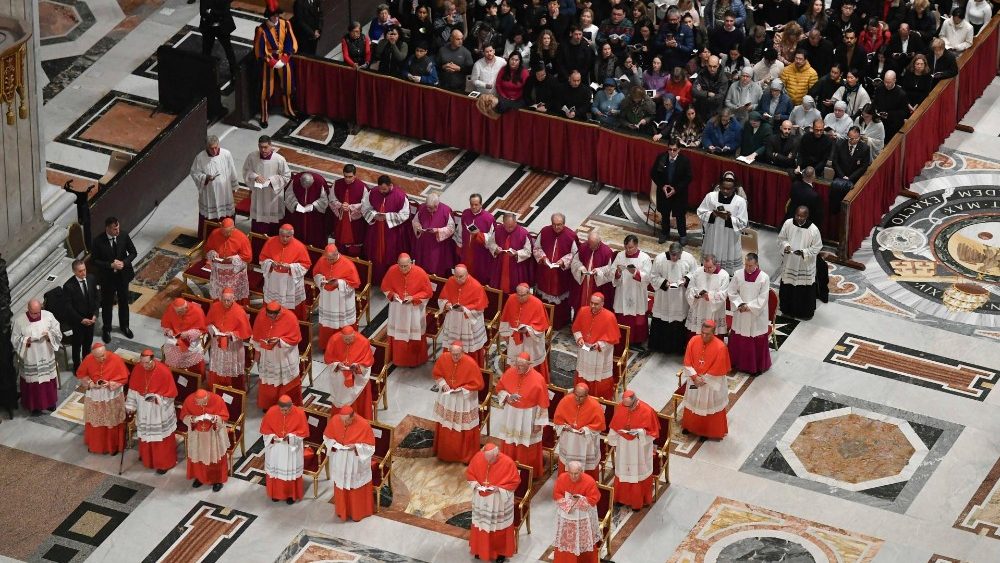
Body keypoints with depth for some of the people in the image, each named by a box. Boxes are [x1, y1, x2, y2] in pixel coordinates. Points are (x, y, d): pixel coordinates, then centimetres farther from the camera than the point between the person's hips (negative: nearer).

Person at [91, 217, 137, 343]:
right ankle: (106, 330, 33)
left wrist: (124, 262, -20)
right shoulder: (98, 241, -22)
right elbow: (94, 261, -15)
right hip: (107, 277, -3)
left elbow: (133, 252, -2)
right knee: (107, 304, 14)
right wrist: (111, 265, -25)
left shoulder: (124, 236, -13)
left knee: (124, 301, 21)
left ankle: (124, 326, 43)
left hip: (123, 275, 3)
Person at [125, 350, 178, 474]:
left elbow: (171, 393, -17)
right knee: (145, 434, 23)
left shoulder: (164, 371, -26)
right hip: (144, 410, 4)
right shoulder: (138, 369, -13)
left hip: (160, 412, -4)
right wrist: (130, 406, -1)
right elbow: (133, 389, 0)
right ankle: (146, 456, 46)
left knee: (161, 438, 10)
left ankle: (164, 463, 25)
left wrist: (157, 398, -29)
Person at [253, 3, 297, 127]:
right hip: (268, 62, -4)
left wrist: (283, 60, -12)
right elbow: (259, 51, -16)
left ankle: (288, 110, 39)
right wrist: (273, 62, -17)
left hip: (284, 60, 4)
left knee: (286, 86, 18)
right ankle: (264, 116, 18)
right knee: (266, 89, 5)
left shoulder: (285, 24, -9)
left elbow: (292, 43, -3)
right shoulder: (262, 29, -22)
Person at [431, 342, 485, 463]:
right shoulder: (443, 358, -15)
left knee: (464, 429, 9)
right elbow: (436, 374, 3)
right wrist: (443, 384, -15)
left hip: (464, 400, -3)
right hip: (446, 397, 3)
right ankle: (444, 453, 38)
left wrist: (462, 389, -23)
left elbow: (478, 384, -16)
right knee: (445, 428, 18)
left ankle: (466, 456, 27)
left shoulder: (471, 363, -25)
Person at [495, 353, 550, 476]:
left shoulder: (538, 379, -22)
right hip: (510, 415, 4)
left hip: (528, 418, -4)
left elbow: (543, 404, -13)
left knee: (526, 449, 11)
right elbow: (499, 389, 5)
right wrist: (507, 397, -17)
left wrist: (539, 423, -10)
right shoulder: (509, 373, -11)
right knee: (509, 445, 17)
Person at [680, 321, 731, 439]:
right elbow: (687, 362, -7)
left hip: (712, 383, -4)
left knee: (710, 406, 12)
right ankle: (690, 426, 44)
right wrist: (695, 377, -16)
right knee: (692, 403, 22)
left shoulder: (720, 347, -26)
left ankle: (712, 432, 31)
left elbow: (717, 370, -20)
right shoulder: (694, 340, -14)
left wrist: (703, 379, -16)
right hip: (694, 380, 4)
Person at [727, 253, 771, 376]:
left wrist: (749, 306, -18)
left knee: (757, 341, 4)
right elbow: (732, 292, 0)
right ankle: (737, 363, 31)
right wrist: (740, 304, -14)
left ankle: (757, 367, 18)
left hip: (757, 316, -3)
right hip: (740, 315, 3)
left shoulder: (764, 278, -14)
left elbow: (763, 297, -13)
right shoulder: (738, 274, -6)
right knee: (737, 339, 13)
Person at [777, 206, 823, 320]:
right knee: (787, 287, 18)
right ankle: (788, 309, 39)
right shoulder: (788, 224, -11)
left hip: (805, 266, -3)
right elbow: (781, 238, 2)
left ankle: (805, 312, 30)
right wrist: (785, 246, -19)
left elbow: (816, 248, -12)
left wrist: (804, 252, -27)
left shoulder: (813, 230, -21)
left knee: (804, 289, 10)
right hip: (789, 263, 3)